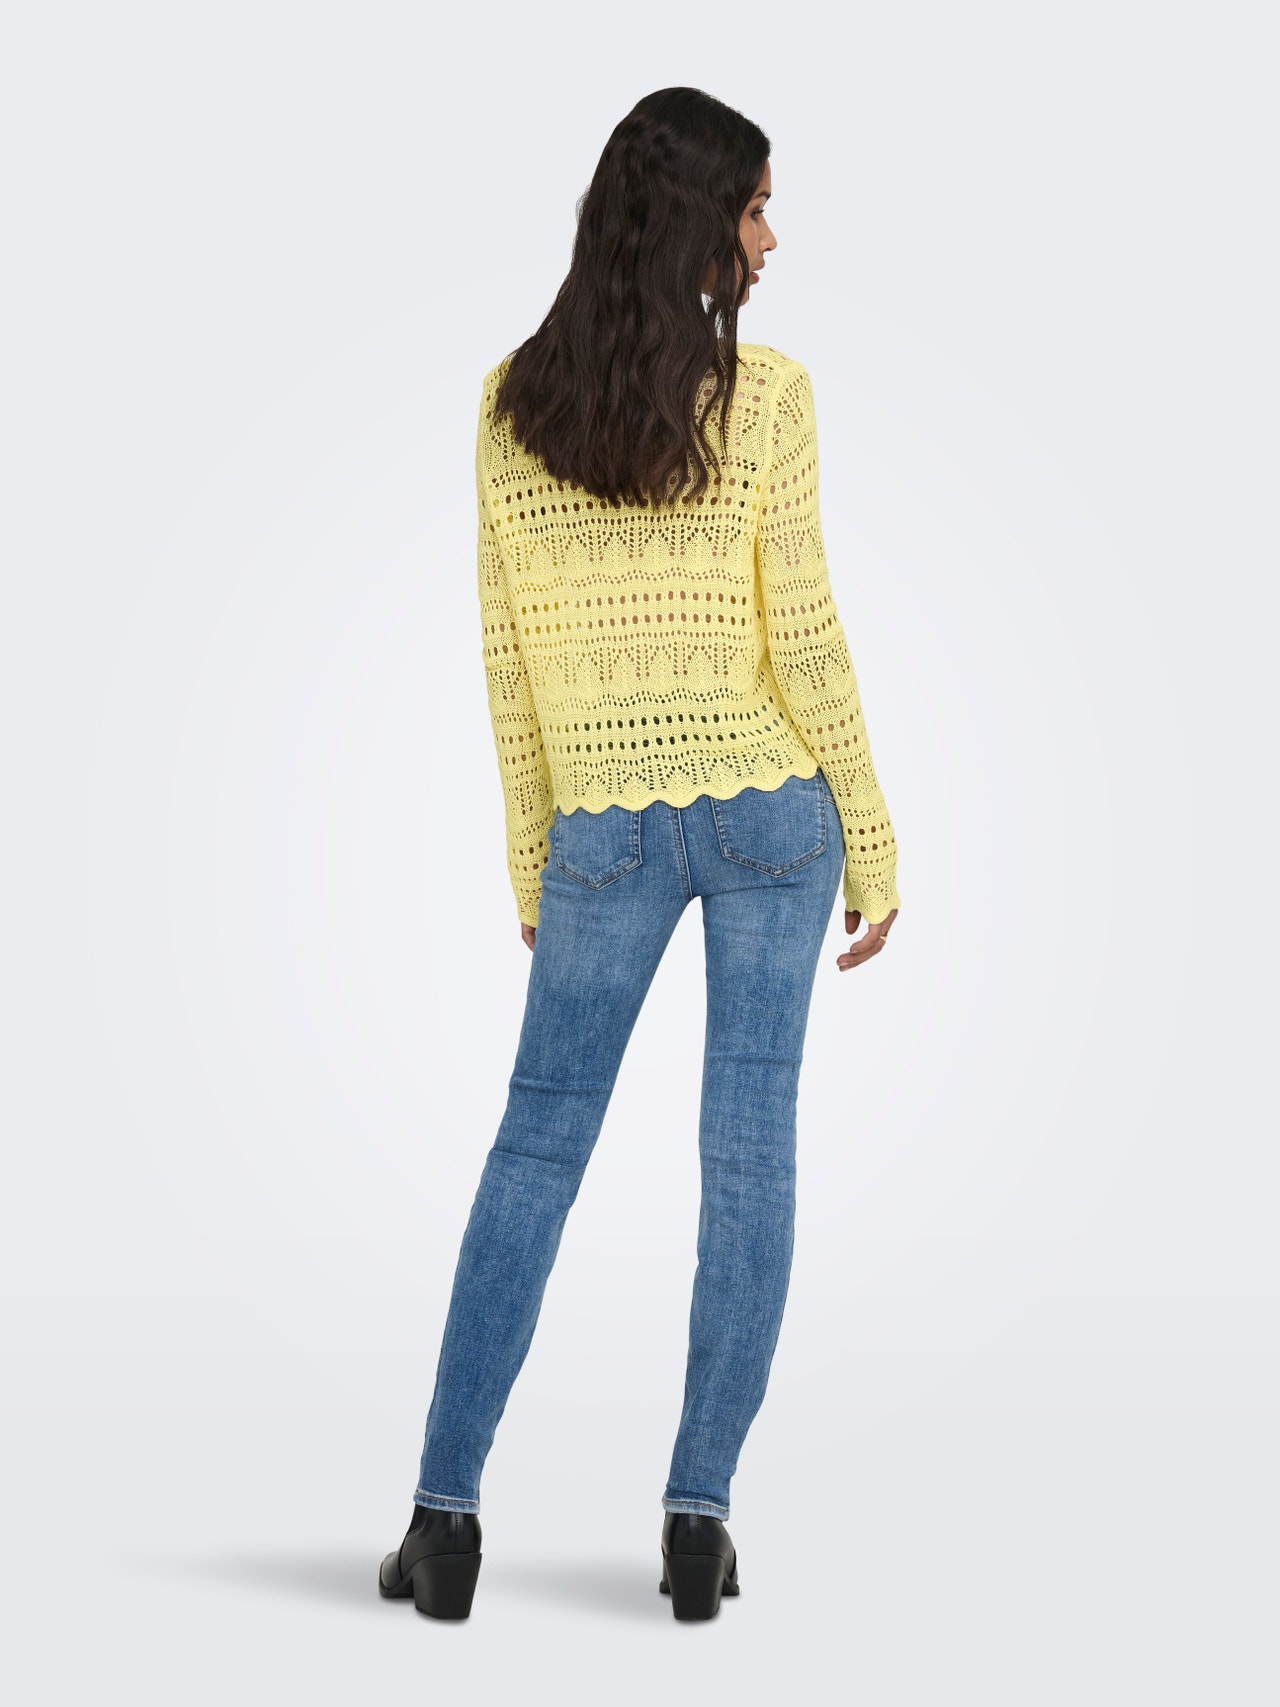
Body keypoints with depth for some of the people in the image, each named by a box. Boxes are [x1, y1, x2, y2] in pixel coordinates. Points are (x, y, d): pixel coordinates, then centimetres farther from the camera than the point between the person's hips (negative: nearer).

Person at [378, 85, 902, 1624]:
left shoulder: (514, 404, 0)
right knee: (749, 1152, 5)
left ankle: (445, 1510, 6)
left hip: (606, 828, 2)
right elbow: (801, 640, -9)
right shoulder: (764, 398, -10)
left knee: (535, 1147, 10)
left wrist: (532, 860, 12)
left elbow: (508, 659, 3)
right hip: (770, 810, -2)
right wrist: (874, 849, -1)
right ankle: (698, 1517, 6)